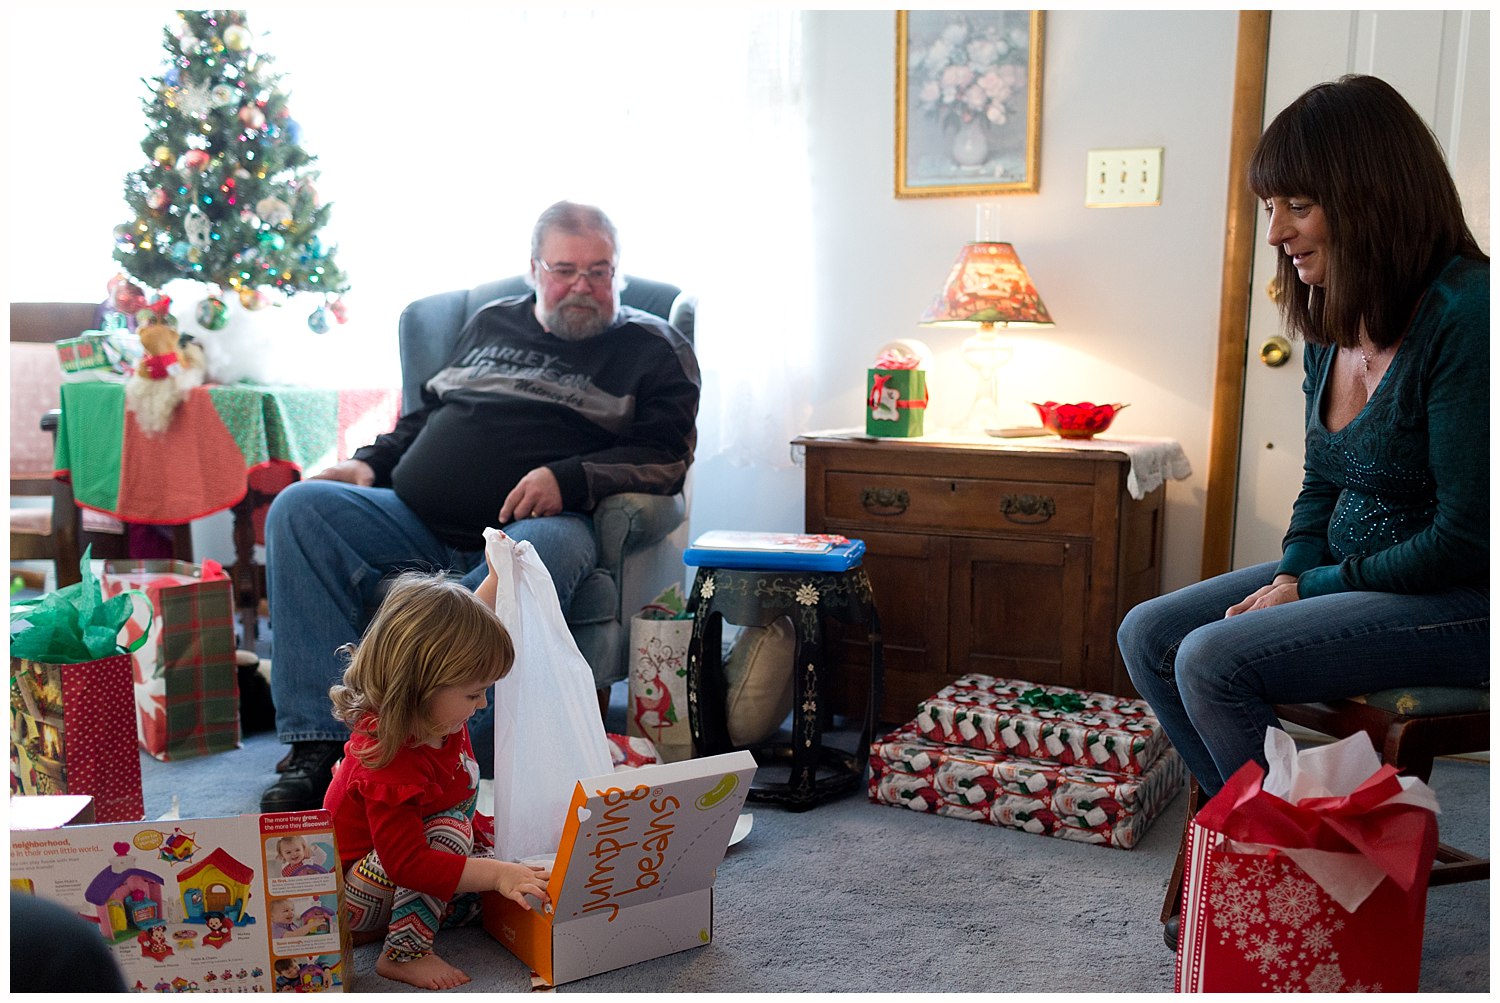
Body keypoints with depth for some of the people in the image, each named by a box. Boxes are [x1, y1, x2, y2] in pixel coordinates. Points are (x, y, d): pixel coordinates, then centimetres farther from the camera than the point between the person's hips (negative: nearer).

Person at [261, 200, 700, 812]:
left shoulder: (652, 348, 11)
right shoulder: (491, 324, 25)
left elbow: (666, 456, 0)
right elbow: (428, 412, 33)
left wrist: (570, 478, -15)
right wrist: (371, 463, 15)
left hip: (536, 525, -5)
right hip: (417, 522, 5)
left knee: (547, 549, -41)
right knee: (301, 507, -17)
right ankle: (321, 745, -24)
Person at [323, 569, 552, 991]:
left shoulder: (428, 711, -12)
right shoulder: (391, 766, -38)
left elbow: (464, 626, 8)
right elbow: (409, 865, -40)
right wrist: (497, 873, -44)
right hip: (350, 901, -10)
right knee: (450, 830, -30)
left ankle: (385, 926, 6)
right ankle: (403, 954, -22)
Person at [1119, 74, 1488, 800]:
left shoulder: (1464, 317, -21)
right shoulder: (1332, 325, 6)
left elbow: (1465, 538, -20)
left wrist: (1314, 586, -13)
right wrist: (1291, 575, -3)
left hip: (1461, 602, -9)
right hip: (1348, 574, 9)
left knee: (1213, 659, -24)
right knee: (1147, 635, -1)